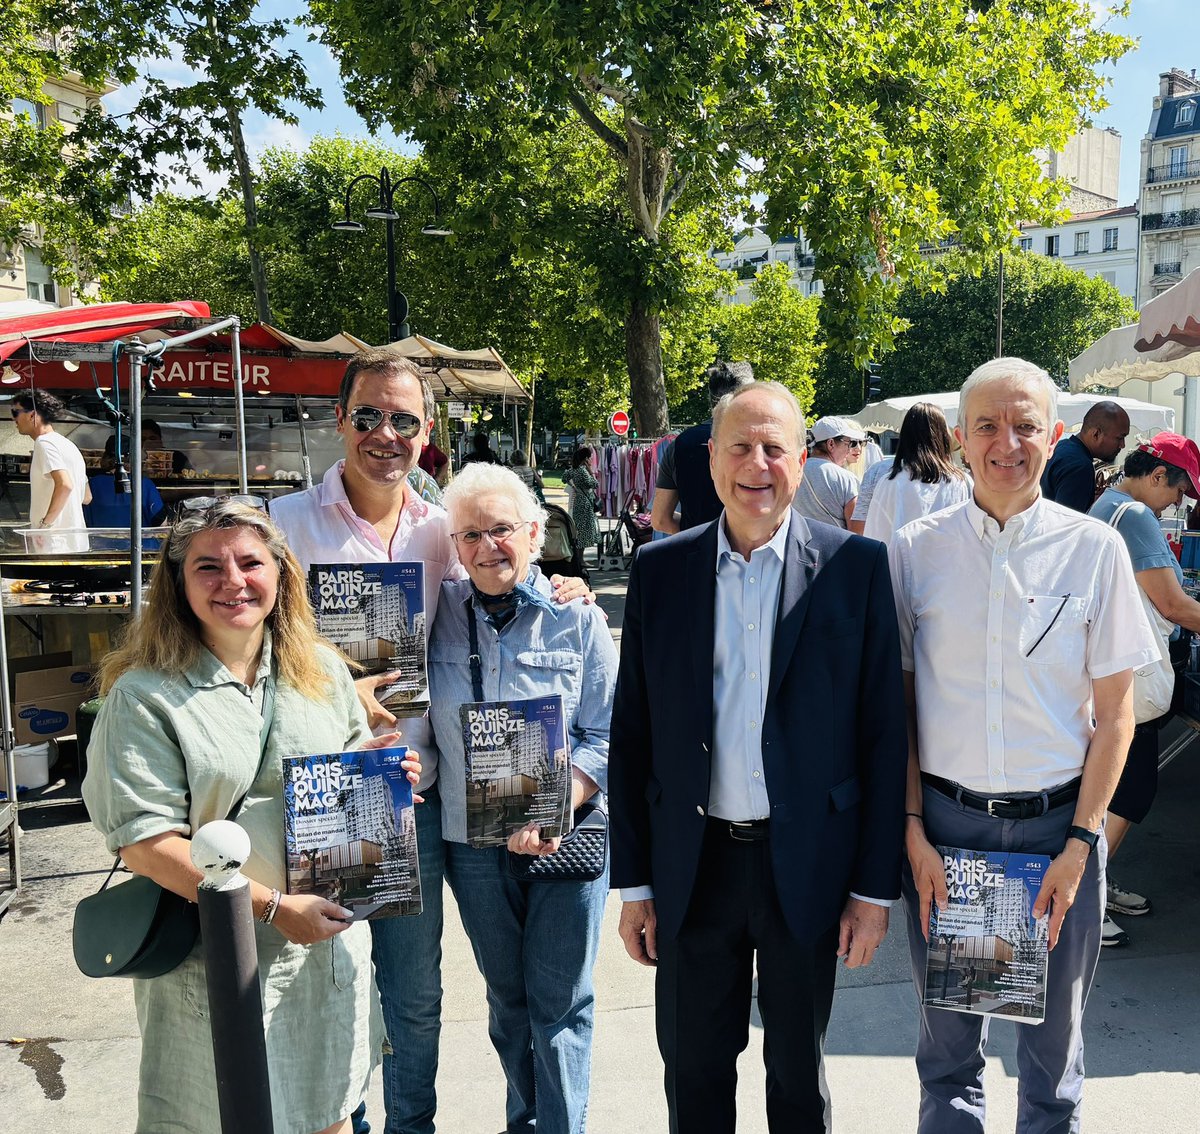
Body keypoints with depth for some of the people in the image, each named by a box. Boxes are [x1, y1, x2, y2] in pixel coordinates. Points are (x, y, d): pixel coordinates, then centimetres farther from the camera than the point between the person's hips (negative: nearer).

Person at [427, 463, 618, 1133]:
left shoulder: (578, 620, -4)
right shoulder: (438, 613, -1)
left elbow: (608, 738, -6)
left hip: (567, 838, -2)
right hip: (471, 841, 2)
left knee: (560, 1004, 6)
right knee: (507, 997, 19)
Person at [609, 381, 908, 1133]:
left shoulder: (856, 564, -6)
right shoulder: (659, 570, -1)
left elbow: (883, 732, -4)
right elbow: (631, 734, 3)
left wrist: (875, 887, -4)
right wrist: (633, 881, 3)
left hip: (806, 866, -1)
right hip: (692, 866, 2)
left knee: (799, 1072, 18)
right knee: (693, 1070, 17)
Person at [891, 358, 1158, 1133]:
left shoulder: (1094, 549, -4)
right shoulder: (917, 549, -2)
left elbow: (1115, 712, -1)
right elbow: (896, 700, 1)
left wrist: (1080, 843, -6)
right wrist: (913, 830, -3)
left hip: (1058, 825, 0)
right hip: (942, 820, 1)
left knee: (1054, 1039, 17)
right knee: (947, 1040, 17)